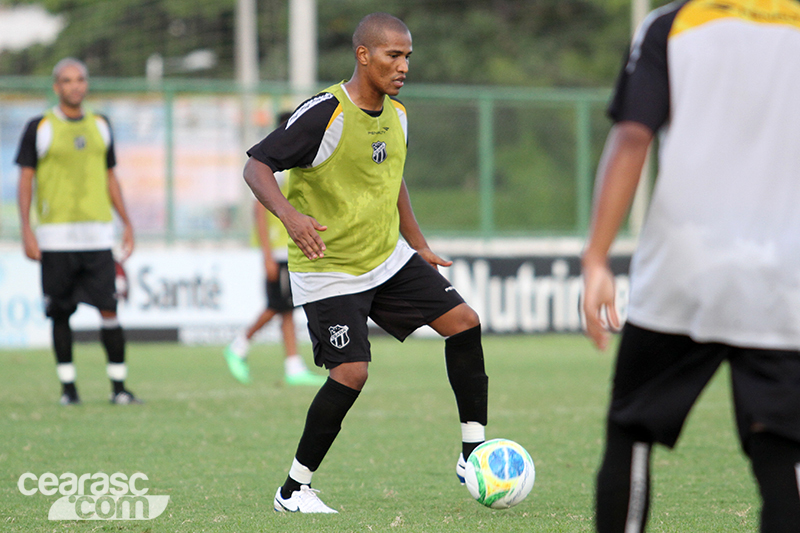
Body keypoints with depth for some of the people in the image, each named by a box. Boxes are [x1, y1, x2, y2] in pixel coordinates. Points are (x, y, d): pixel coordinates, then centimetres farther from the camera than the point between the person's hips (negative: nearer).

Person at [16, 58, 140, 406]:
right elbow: (26, 179, 1)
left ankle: (118, 386, -1)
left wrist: (127, 224, 14)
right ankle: (68, 387, 9)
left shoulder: (100, 126, 13)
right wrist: (26, 229, -9)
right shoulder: (40, 128, 2)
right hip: (56, 237, -2)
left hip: (98, 234, 2)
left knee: (108, 309, -6)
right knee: (60, 314, 1)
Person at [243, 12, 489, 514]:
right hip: (329, 270, -8)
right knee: (351, 373, -16)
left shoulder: (396, 115, 4)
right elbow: (257, 165, -22)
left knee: (463, 321, -2)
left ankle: (474, 451, 8)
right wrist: (290, 214, -39)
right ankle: (294, 489, -1)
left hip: (388, 258, 8)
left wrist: (419, 245, 21)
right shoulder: (325, 113, -20)